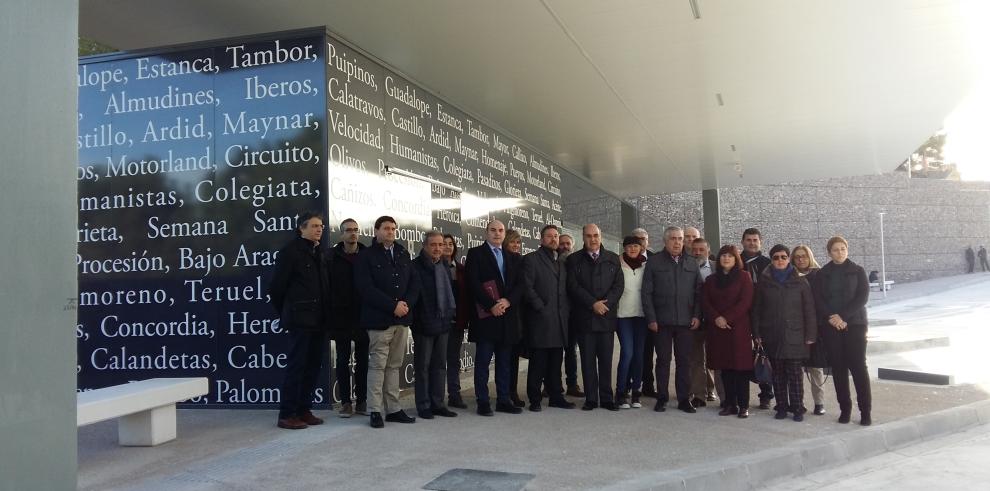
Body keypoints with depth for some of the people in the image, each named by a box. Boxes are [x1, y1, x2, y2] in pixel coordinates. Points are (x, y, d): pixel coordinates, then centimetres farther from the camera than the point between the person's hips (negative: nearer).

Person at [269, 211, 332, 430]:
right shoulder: (290, 251, -6)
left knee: (313, 366, 9)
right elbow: (276, 287, -6)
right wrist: (285, 313, 2)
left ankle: (304, 410, 18)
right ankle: (286, 415, 2)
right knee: (295, 366, -5)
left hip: (319, 320, 7)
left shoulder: (320, 254, 16)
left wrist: (325, 314, 12)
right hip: (300, 319, -7)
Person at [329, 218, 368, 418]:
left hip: (363, 315, 1)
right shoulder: (332, 256, 0)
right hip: (341, 317, -1)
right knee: (343, 360, 5)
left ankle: (361, 400, 17)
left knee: (363, 360, 7)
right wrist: (330, 309, -7)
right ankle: (346, 402, 13)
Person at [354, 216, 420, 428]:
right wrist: (393, 306, -15)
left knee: (394, 365, 9)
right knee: (378, 365, -2)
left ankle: (393, 409, 14)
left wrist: (406, 303, -7)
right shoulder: (366, 256, -1)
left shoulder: (403, 254, 15)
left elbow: (414, 283, 12)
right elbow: (366, 288, -11)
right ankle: (375, 411, 5)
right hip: (379, 319, -5)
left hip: (402, 318, 5)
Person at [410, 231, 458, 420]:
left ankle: (437, 403, 20)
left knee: (440, 365, 11)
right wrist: (416, 320, -14)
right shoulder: (416, 266, -11)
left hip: (443, 323, 7)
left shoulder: (445, 266, 12)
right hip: (424, 325, -7)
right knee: (423, 366, 3)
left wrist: (451, 312, 11)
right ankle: (423, 406, 10)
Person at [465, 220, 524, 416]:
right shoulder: (475, 253, 2)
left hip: (508, 315, 5)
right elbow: (474, 283, -8)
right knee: (483, 361, 0)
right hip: (485, 315, -4)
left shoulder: (513, 258, 16)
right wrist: (491, 305, -15)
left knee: (504, 361, 9)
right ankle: (483, 403, 5)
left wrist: (507, 301, -10)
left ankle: (503, 400, 15)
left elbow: (519, 284, 8)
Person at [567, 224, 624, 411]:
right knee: (588, 360, 3)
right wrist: (593, 303, -12)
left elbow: (618, 285, 4)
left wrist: (605, 303, -10)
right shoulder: (574, 260, 6)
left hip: (607, 317, 1)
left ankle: (606, 398, 11)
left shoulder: (613, 259, 11)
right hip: (584, 317, -1)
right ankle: (591, 399, 9)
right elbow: (573, 286, -3)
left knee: (606, 360, 3)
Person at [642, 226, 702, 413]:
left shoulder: (691, 263, 12)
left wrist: (697, 315, 0)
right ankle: (662, 398, 13)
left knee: (684, 361, 6)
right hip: (662, 321, -2)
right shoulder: (654, 262, 3)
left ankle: (684, 399, 14)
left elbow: (698, 292, 11)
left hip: (686, 321, 2)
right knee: (663, 360, 4)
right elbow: (647, 292, 0)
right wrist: (651, 318, -7)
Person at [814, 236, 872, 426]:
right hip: (830, 325, 2)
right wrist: (831, 317, -14)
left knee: (858, 365, -5)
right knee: (838, 367, 2)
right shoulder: (822, 274, 9)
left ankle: (865, 410, 0)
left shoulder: (857, 271, 5)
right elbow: (818, 299, 2)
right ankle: (844, 408, 10)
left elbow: (862, 296, -5)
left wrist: (843, 317, -14)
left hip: (854, 323, -1)